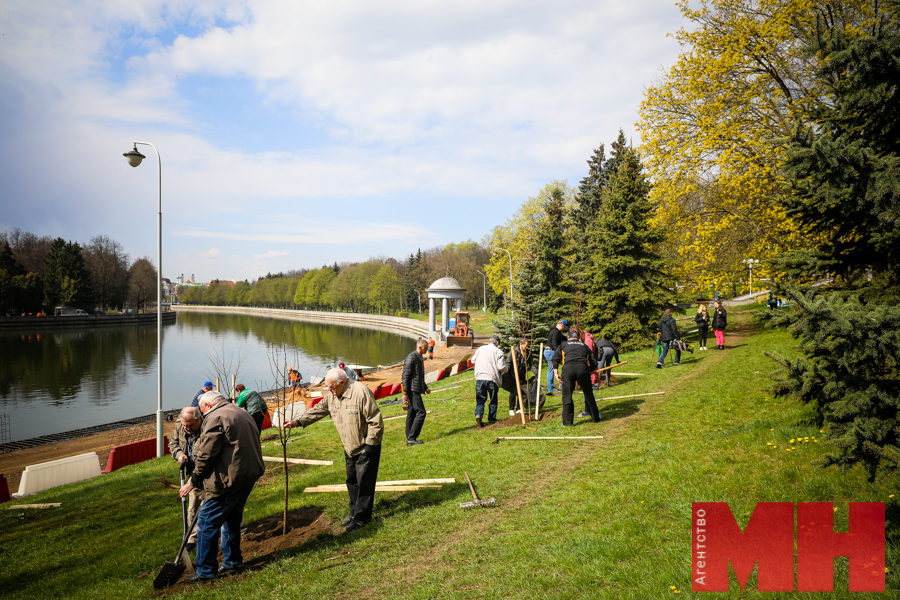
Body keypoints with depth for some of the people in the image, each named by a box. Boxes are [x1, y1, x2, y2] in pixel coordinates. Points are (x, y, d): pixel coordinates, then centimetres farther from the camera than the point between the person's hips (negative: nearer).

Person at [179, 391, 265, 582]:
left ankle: (205, 571, 6)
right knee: (232, 519, 21)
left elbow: (206, 455, -13)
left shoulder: (215, 418, -10)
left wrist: (193, 481, -2)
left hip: (228, 480, -9)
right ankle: (233, 562, 30)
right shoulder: (243, 414, 18)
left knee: (207, 522, 1)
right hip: (249, 475, 9)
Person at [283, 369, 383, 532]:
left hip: (366, 447, -8)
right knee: (351, 480, 16)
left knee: (364, 482, -2)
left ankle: (362, 517, 9)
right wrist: (298, 422, 4)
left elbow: (375, 421, -22)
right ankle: (354, 512, 29)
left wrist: (369, 445, -20)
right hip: (350, 448, 8)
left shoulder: (361, 392, -25)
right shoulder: (332, 395, 0)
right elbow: (318, 410, 13)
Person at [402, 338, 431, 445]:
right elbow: (405, 376, -17)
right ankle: (411, 438, -9)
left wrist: (425, 388, 26)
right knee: (421, 412, -11)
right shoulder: (411, 358, -15)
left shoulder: (419, 358, 17)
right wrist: (405, 393, -20)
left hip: (416, 390, 10)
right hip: (412, 390, -10)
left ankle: (409, 439, 14)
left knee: (412, 414, 10)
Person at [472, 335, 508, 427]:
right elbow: (501, 367, -13)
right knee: (493, 400, 14)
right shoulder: (498, 352, -5)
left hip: (479, 378, 3)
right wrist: (505, 367, 10)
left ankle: (478, 415, -13)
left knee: (480, 399, 9)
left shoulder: (480, 349, 9)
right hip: (492, 379, -3)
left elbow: (473, 361, 22)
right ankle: (491, 419, 18)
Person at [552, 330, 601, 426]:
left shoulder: (563, 345, 27)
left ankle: (567, 422, 7)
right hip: (583, 368, 1)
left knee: (567, 395, 6)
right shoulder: (584, 345, 31)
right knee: (588, 394, 16)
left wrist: (556, 373, 13)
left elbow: (554, 360, 15)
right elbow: (594, 363, 29)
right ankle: (595, 417, 27)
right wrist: (589, 372, 43)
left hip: (568, 368, -1)